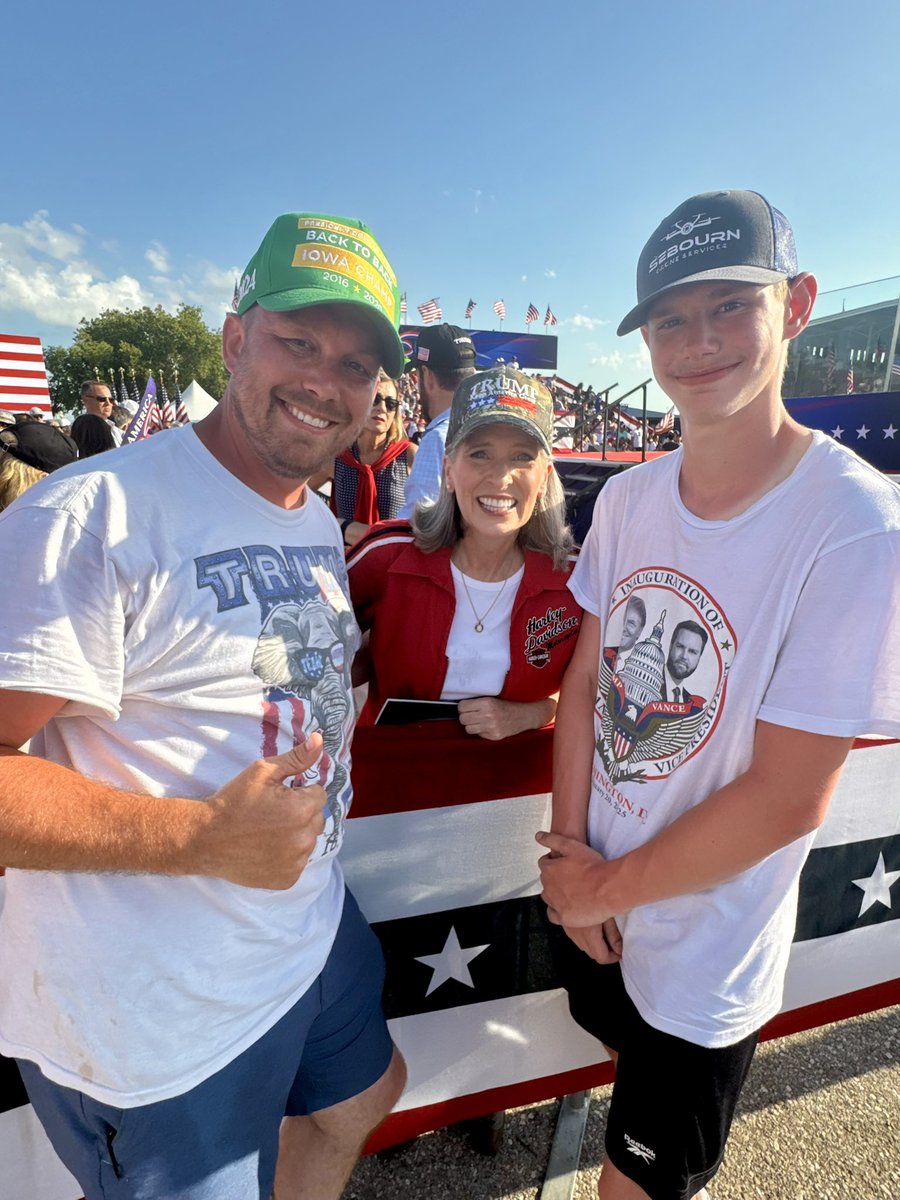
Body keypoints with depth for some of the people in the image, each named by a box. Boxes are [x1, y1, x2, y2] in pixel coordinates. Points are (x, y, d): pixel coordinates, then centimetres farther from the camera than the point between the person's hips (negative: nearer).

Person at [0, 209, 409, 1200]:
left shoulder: (321, 524, 5)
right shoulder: (93, 515, -23)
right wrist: (203, 837, -30)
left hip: (313, 932, 8)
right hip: (152, 1022, -7)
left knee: (365, 1098, 30)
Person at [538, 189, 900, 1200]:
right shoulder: (627, 500, -7)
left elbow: (786, 799, -22)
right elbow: (585, 681, -2)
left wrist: (608, 886, -12)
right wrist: (572, 855, -8)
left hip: (702, 956, -4)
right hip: (593, 899, 5)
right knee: (622, 1056, 33)